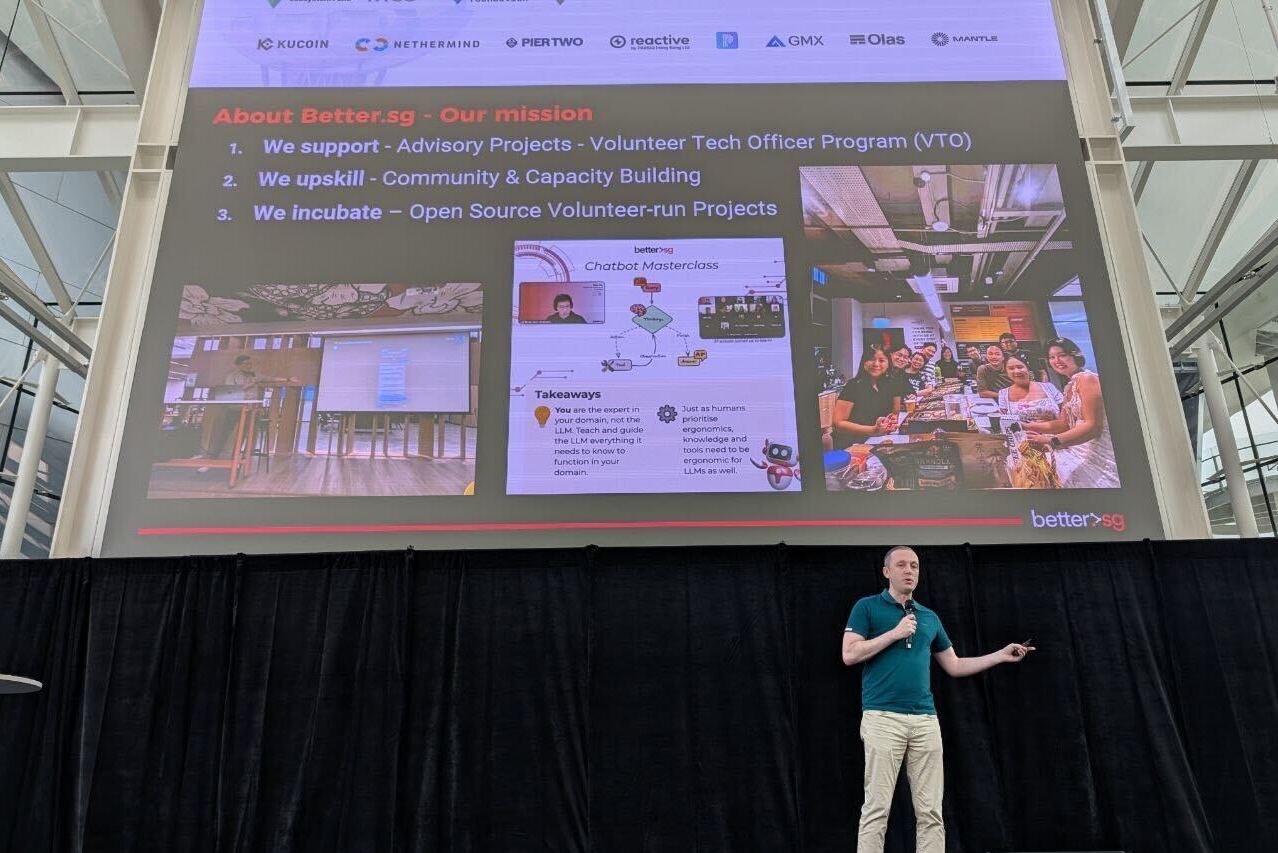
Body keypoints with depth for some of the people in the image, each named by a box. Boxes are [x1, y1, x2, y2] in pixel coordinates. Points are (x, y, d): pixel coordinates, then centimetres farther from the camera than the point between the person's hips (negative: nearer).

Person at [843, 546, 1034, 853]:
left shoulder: (930, 617, 19)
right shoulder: (867, 607, 3)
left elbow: (954, 666, 24)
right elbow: (849, 655, -8)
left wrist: (1001, 655, 18)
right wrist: (895, 633, -10)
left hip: (926, 720, 5)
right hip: (882, 718, -5)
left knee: (931, 812, 4)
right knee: (877, 808, -6)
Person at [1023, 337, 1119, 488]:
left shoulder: (1086, 378, -15)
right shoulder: (1069, 387, 14)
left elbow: (1093, 426, -24)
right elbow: (1064, 424, 13)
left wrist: (1052, 441, -31)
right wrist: (1031, 426, 1)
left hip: (1101, 451, -9)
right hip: (1085, 450, 9)